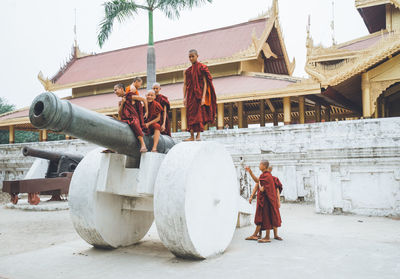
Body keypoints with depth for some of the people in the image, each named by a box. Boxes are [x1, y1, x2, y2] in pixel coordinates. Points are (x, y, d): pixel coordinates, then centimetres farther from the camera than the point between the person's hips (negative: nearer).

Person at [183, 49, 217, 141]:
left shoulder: (202, 68, 0)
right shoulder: (187, 71, 13)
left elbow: (205, 83, -7)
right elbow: (185, 84, 10)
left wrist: (203, 97, -17)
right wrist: (184, 98, 0)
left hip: (199, 94, -4)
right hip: (190, 95, 4)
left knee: (198, 113, -10)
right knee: (190, 114, 0)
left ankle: (198, 136, -9)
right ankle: (192, 136, 3)